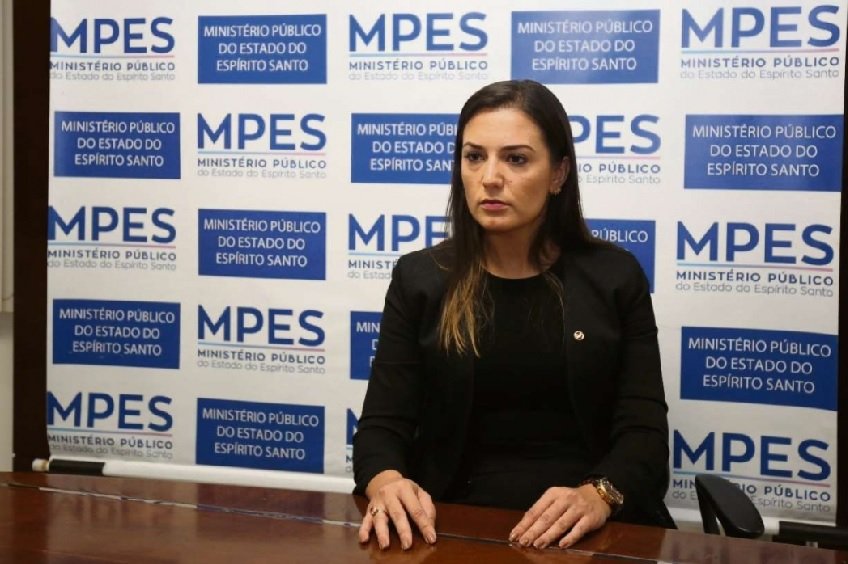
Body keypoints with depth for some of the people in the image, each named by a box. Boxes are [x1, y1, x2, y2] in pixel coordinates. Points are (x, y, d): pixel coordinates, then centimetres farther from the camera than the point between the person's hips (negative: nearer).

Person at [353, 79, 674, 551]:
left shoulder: (614, 276, 5)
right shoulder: (420, 279, 6)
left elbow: (643, 429, -1)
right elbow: (383, 424, 2)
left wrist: (598, 496, -21)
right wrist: (386, 482, -21)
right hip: (458, 521, 0)